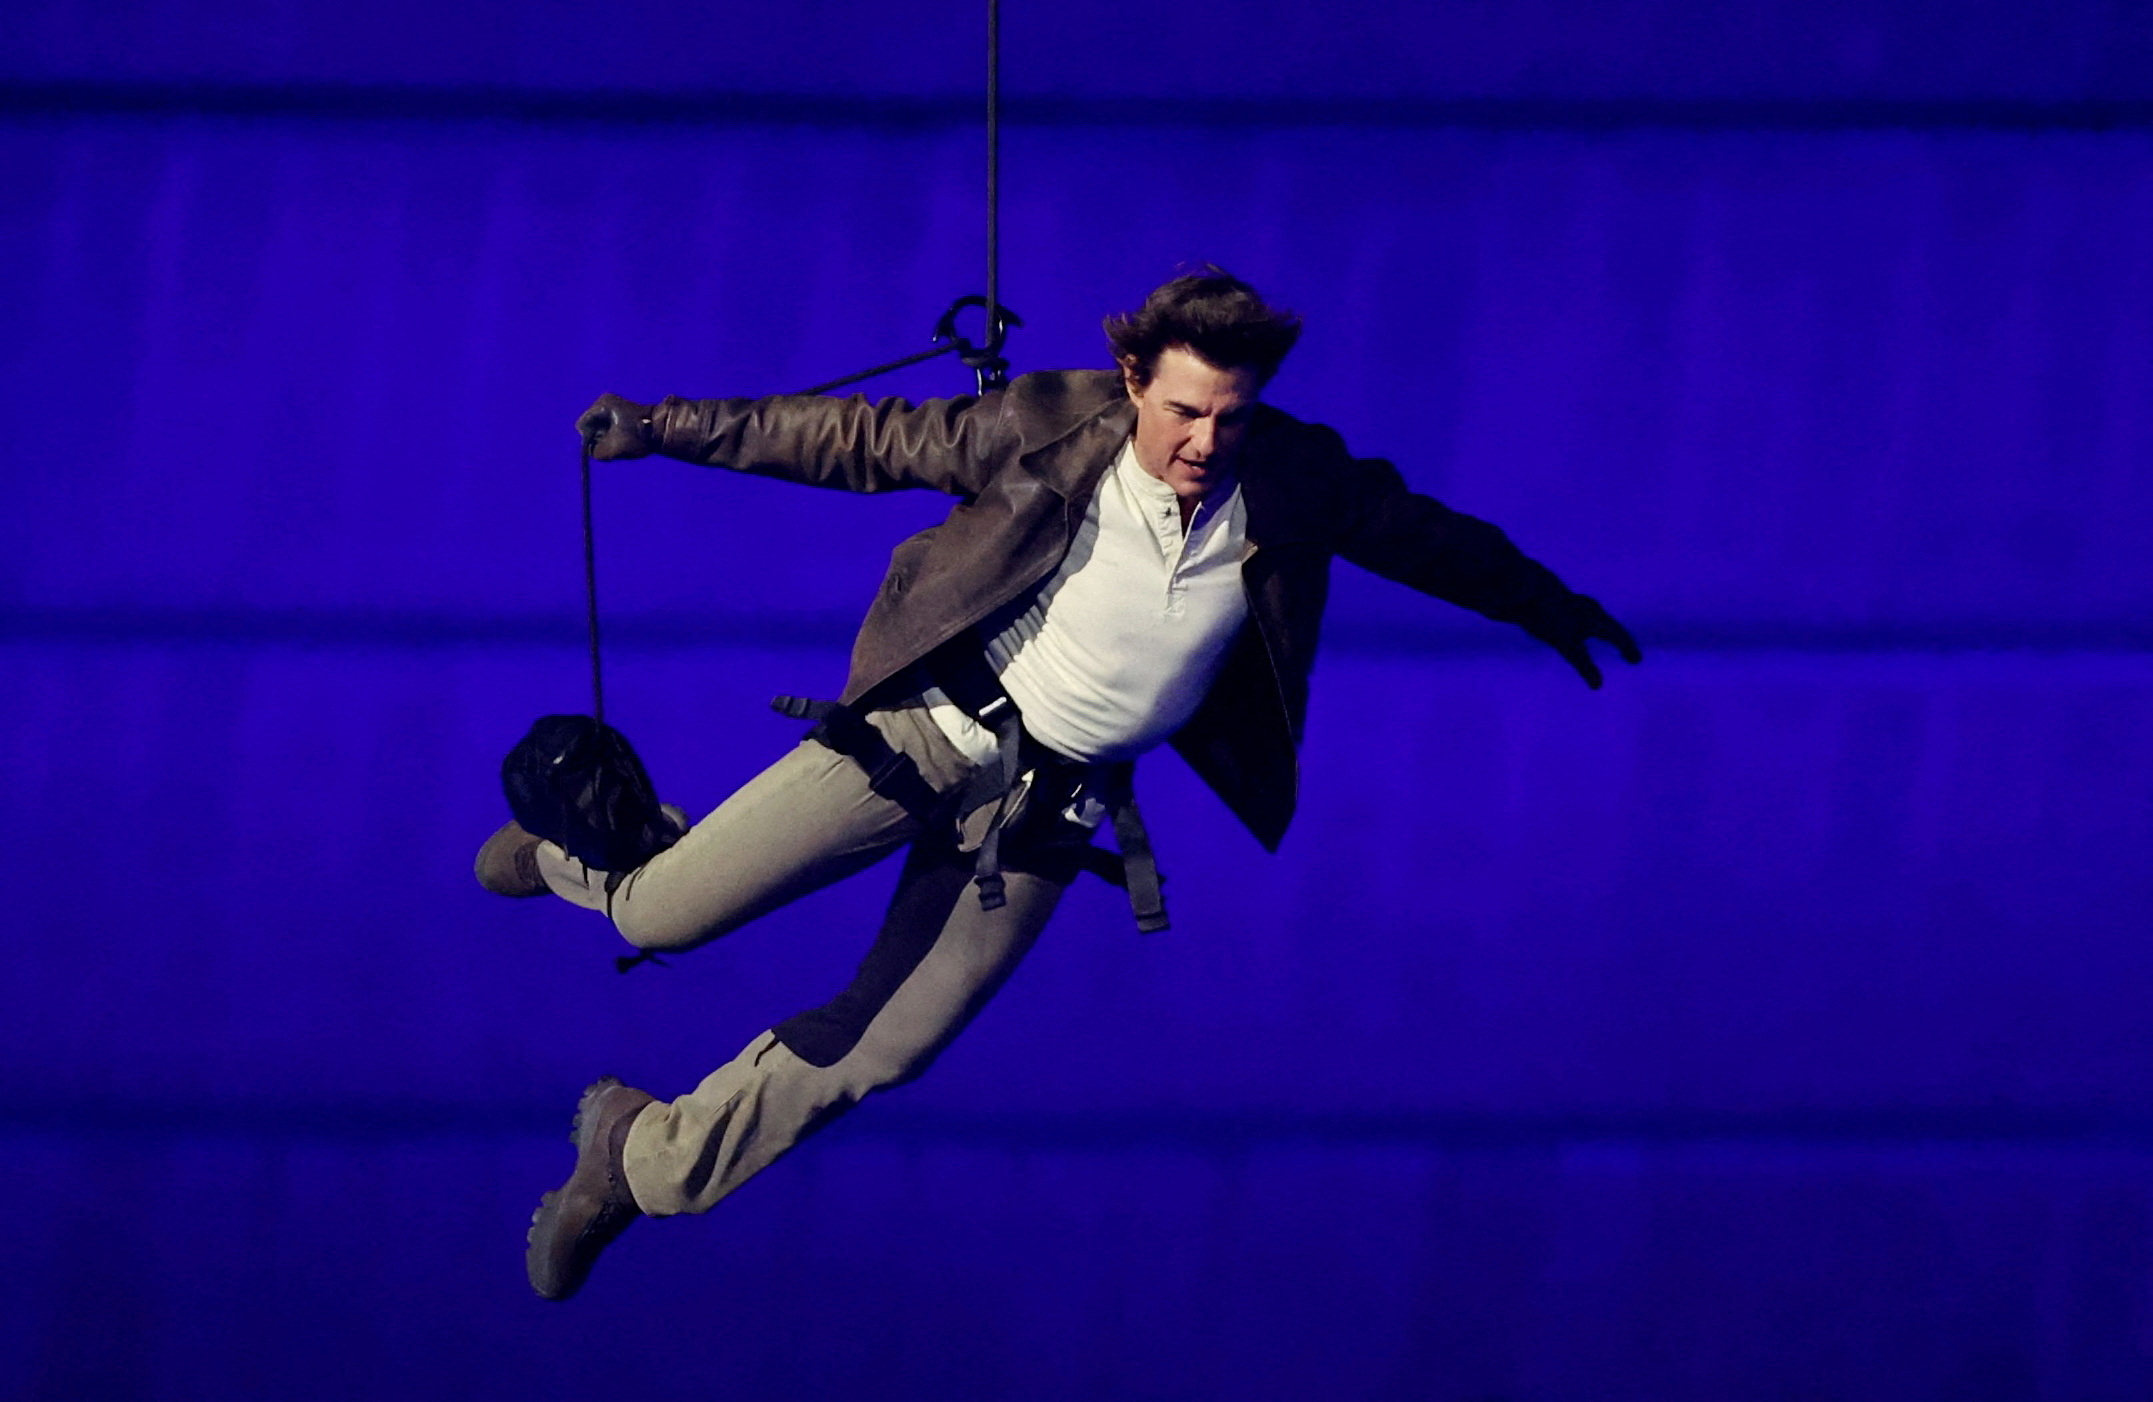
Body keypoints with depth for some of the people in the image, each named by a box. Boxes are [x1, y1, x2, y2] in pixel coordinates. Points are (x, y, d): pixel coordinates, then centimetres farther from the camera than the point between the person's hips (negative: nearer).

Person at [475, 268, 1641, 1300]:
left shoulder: (1292, 484, -10)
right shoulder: (1050, 430, -16)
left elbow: (1416, 531, 10)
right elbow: (865, 442, -6)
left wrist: (1539, 603, 23)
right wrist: (669, 427, -6)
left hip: (1053, 803, 2)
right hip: (932, 730, -2)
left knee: (871, 1055, 2)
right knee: (669, 917, -7)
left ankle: (643, 1162, 25)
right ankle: (578, 845, 32)